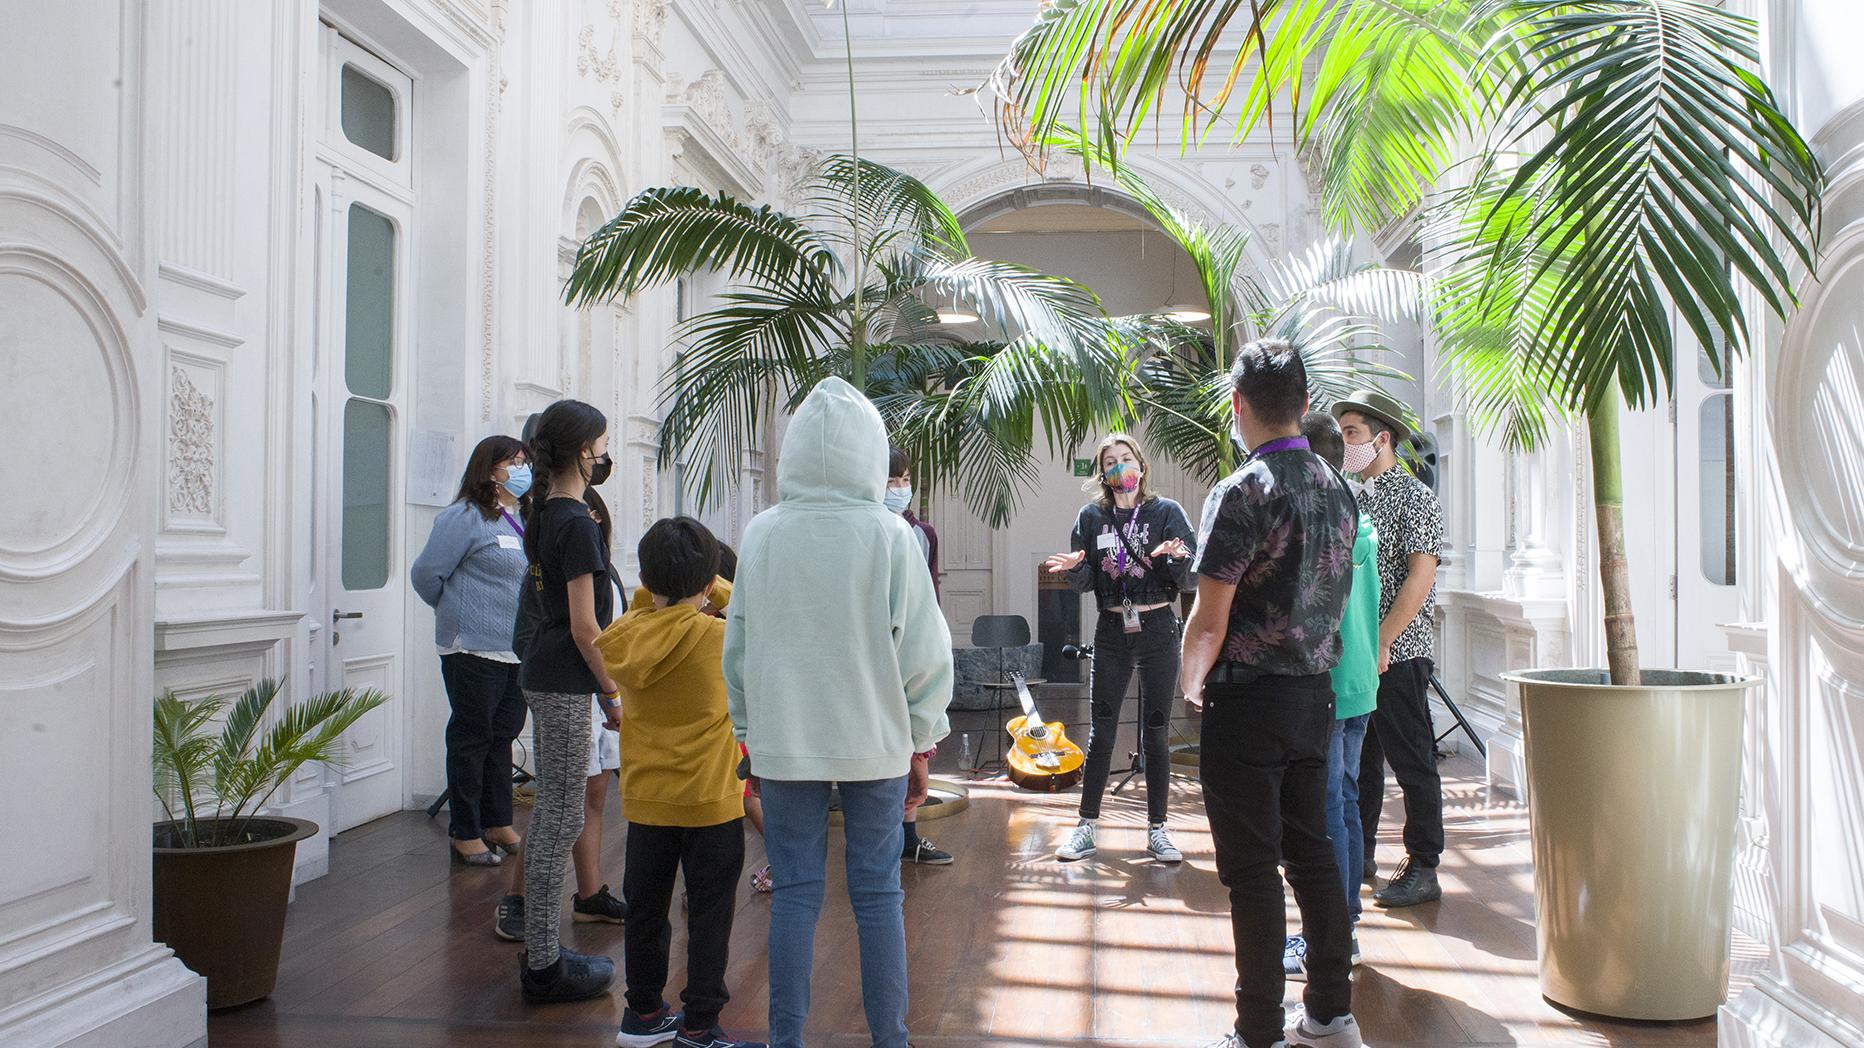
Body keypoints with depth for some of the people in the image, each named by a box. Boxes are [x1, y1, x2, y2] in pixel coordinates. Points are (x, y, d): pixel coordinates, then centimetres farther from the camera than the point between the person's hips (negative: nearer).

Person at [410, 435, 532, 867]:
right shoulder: (466, 517, -11)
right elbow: (426, 573, -10)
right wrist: (458, 613, 3)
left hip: (518, 651, 8)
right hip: (475, 652, -7)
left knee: (503, 737, 15)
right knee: (472, 739, 1)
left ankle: (498, 824, 25)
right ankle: (464, 833, 12)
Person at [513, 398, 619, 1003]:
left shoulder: (544, 515, 12)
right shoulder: (577, 523, -15)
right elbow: (584, 625, -16)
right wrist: (614, 694, -10)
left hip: (542, 676, 10)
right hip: (566, 682, -10)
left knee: (551, 815, 15)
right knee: (562, 820, -3)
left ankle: (540, 951, 24)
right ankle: (543, 966, 5)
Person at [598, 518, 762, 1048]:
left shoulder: (624, 636, -5)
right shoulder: (719, 637, -17)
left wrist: (651, 590, 5)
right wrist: (718, 590, 6)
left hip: (646, 799, 5)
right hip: (711, 802, -4)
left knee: (645, 906, 17)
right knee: (709, 915, 5)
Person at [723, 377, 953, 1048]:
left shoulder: (762, 534, -2)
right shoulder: (889, 535, -8)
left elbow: (738, 647, 4)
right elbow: (924, 651, -6)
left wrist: (750, 736, 15)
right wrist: (920, 743, 6)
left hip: (782, 744, 1)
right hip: (875, 741, -1)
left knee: (794, 893, 10)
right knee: (877, 896, 9)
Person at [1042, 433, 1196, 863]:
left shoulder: (1166, 512, -1)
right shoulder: (1092, 517, 4)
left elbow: (1186, 578, -6)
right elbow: (1086, 583, 3)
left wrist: (1175, 558, -27)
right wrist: (1074, 568, -18)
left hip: (1157, 630, -1)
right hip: (1111, 633, 2)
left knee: (1155, 732, 4)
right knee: (1101, 731, 3)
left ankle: (1157, 830, 14)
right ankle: (1086, 827, 12)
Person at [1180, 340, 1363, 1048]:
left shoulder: (1241, 493, -16)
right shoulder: (1336, 489, 7)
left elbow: (1209, 621, -16)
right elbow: (1334, 597, 14)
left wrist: (1191, 684, 1)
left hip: (1249, 703, -7)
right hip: (1316, 695, 8)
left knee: (1252, 871, 0)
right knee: (1311, 853, 16)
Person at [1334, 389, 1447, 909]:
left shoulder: (1414, 497, -8)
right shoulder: (1355, 499, 14)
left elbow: (1420, 577, -15)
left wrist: (1380, 643, -19)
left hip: (1399, 653, -8)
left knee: (1412, 762, -1)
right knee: (1359, 757, 14)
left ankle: (1423, 869, 6)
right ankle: (1359, 853, 25)